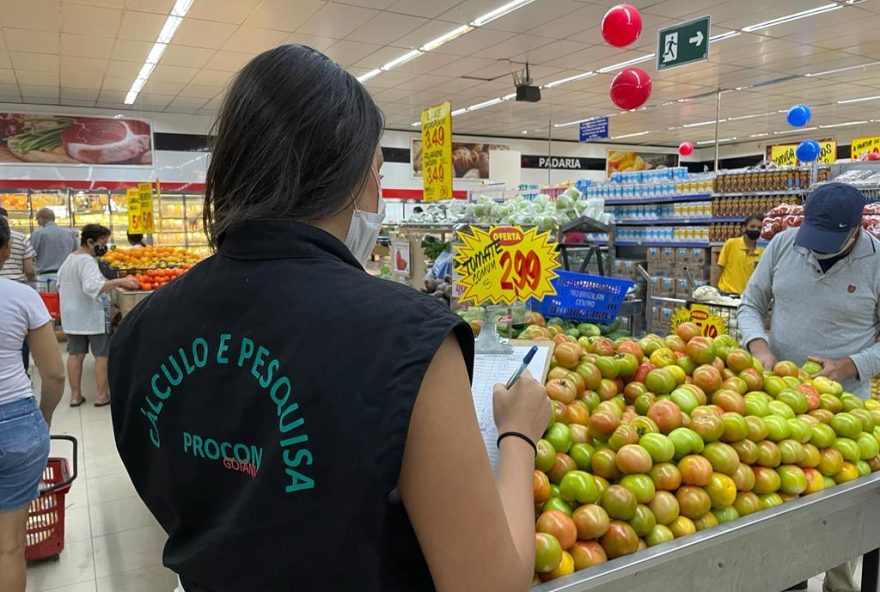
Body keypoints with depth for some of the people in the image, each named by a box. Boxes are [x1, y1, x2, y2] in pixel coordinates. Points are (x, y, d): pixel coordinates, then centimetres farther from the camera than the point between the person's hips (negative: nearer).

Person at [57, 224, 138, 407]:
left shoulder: (69, 259, 10)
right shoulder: (87, 261, -20)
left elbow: (60, 284, 21)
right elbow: (93, 286, -36)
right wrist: (120, 281, -41)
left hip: (72, 316, 9)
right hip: (92, 316, -9)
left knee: (75, 354, 13)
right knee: (103, 355, 3)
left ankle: (75, 395, 19)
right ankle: (102, 394, 9)